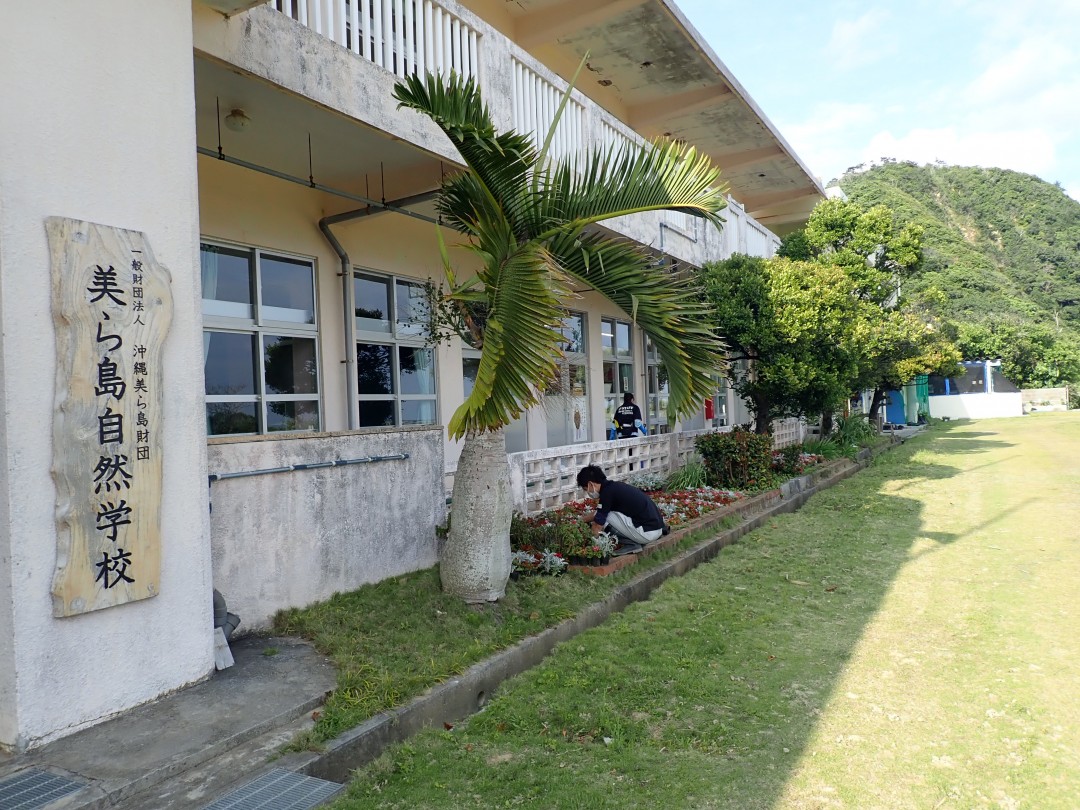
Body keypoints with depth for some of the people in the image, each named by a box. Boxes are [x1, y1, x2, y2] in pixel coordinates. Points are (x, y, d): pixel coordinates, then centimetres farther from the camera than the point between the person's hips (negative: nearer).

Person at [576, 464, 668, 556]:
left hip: (647, 533, -9)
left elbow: (597, 528, -9)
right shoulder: (614, 486, 12)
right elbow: (597, 513, 30)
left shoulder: (607, 492, -14)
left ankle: (631, 544, -1)